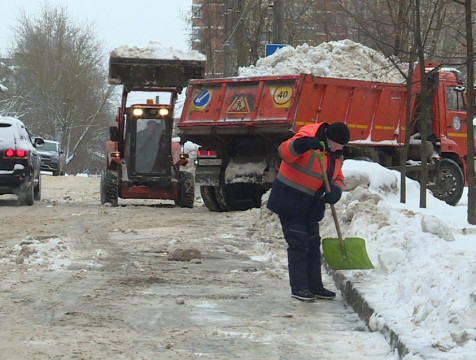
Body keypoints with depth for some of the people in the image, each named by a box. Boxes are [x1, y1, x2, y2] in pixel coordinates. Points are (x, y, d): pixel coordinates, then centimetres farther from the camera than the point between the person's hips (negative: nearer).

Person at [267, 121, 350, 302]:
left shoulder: (336, 154, 7)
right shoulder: (308, 137, -19)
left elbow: (338, 177, 11)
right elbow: (285, 152, -34)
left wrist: (336, 190, -12)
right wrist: (302, 145, -54)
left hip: (311, 205, 8)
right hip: (290, 200, -8)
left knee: (313, 244, 13)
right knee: (298, 244, -9)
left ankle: (315, 286, 21)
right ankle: (298, 288, -4)